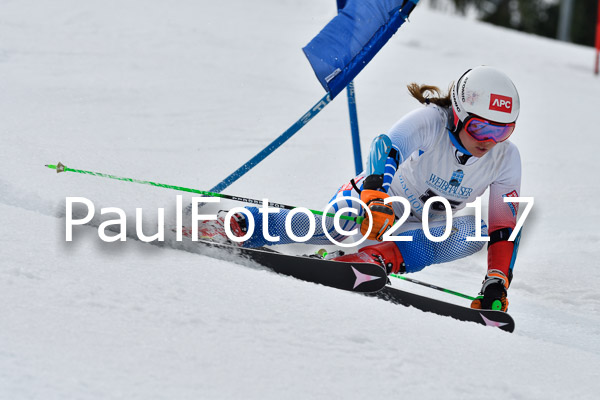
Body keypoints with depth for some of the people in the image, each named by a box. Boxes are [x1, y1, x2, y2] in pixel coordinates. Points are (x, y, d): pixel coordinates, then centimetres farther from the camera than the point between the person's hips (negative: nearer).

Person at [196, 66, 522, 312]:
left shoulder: (506, 158, -13)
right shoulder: (430, 121, -26)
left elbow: (505, 227, -9)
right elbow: (386, 148, -44)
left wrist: (497, 283, -22)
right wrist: (375, 196, -62)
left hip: (424, 228, 5)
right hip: (379, 202, -5)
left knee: (477, 232, -27)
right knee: (333, 224, -38)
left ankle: (379, 257, -35)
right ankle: (235, 225, -33)